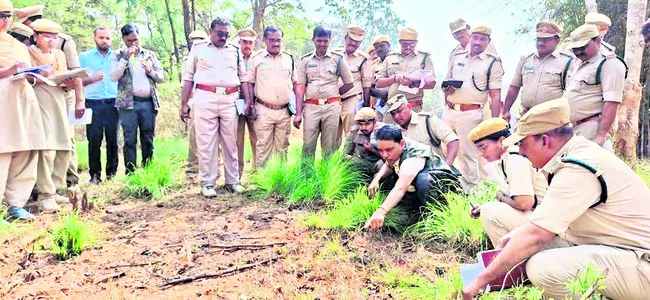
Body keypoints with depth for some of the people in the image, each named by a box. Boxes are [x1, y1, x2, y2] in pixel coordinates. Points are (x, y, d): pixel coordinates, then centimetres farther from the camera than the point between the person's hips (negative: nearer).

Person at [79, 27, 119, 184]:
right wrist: (92, 79, -11)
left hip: (113, 104, 1)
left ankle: (112, 173, 9)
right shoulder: (84, 57, 11)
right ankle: (95, 174, 5)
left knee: (113, 139, 1)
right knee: (94, 140, -2)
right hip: (93, 104, -1)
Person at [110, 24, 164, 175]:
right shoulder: (117, 55, 7)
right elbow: (114, 77, -7)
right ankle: (130, 173, 1)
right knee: (130, 140, -3)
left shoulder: (150, 54, 15)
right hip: (128, 103, -2)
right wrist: (126, 58, -11)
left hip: (148, 102, 3)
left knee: (148, 139, 5)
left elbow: (162, 78, 14)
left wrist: (150, 71, -6)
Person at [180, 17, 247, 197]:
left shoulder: (235, 52, 15)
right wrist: (184, 103, 2)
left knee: (231, 143, 7)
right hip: (205, 99, -2)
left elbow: (243, 78, 15)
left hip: (230, 100, 2)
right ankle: (207, 183, 7)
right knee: (206, 143, -1)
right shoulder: (198, 50, 9)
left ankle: (232, 181, 16)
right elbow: (188, 77, 8)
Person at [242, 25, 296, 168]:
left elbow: (295, 84, 13)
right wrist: (250, 104, -4)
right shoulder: (256, 59, 1)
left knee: (282, 147, 10)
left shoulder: (290, 59, 8)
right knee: (263, 147, 0)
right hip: (263, 111, -3)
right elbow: (249, 82, 4)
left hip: (284, 111, 3)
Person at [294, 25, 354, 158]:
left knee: (329, 147, 4)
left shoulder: (338, 59, 7)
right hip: (311, 107, 1)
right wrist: (298, 113, -3)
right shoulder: (305, 60, 9)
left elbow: (349, 83, 10)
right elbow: (300, 87, 4)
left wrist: (332, 95, 8)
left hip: (332, 107, 0)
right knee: (308, 145, -2)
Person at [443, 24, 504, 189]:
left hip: (470, 113, -5)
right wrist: (446, 89, -2)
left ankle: (469, 189, 10)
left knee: (468, 154, -2)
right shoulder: (457, 57, 12)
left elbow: (495, 96, -6)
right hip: (448, 110, 6)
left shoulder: (493, 63, -3)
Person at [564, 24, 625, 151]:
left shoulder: (610, 64, -8)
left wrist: (601, 135, -24)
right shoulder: (581, 66, 20)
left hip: (590, 130, -9)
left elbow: (611, 102, -17)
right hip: (572, 130, 9)